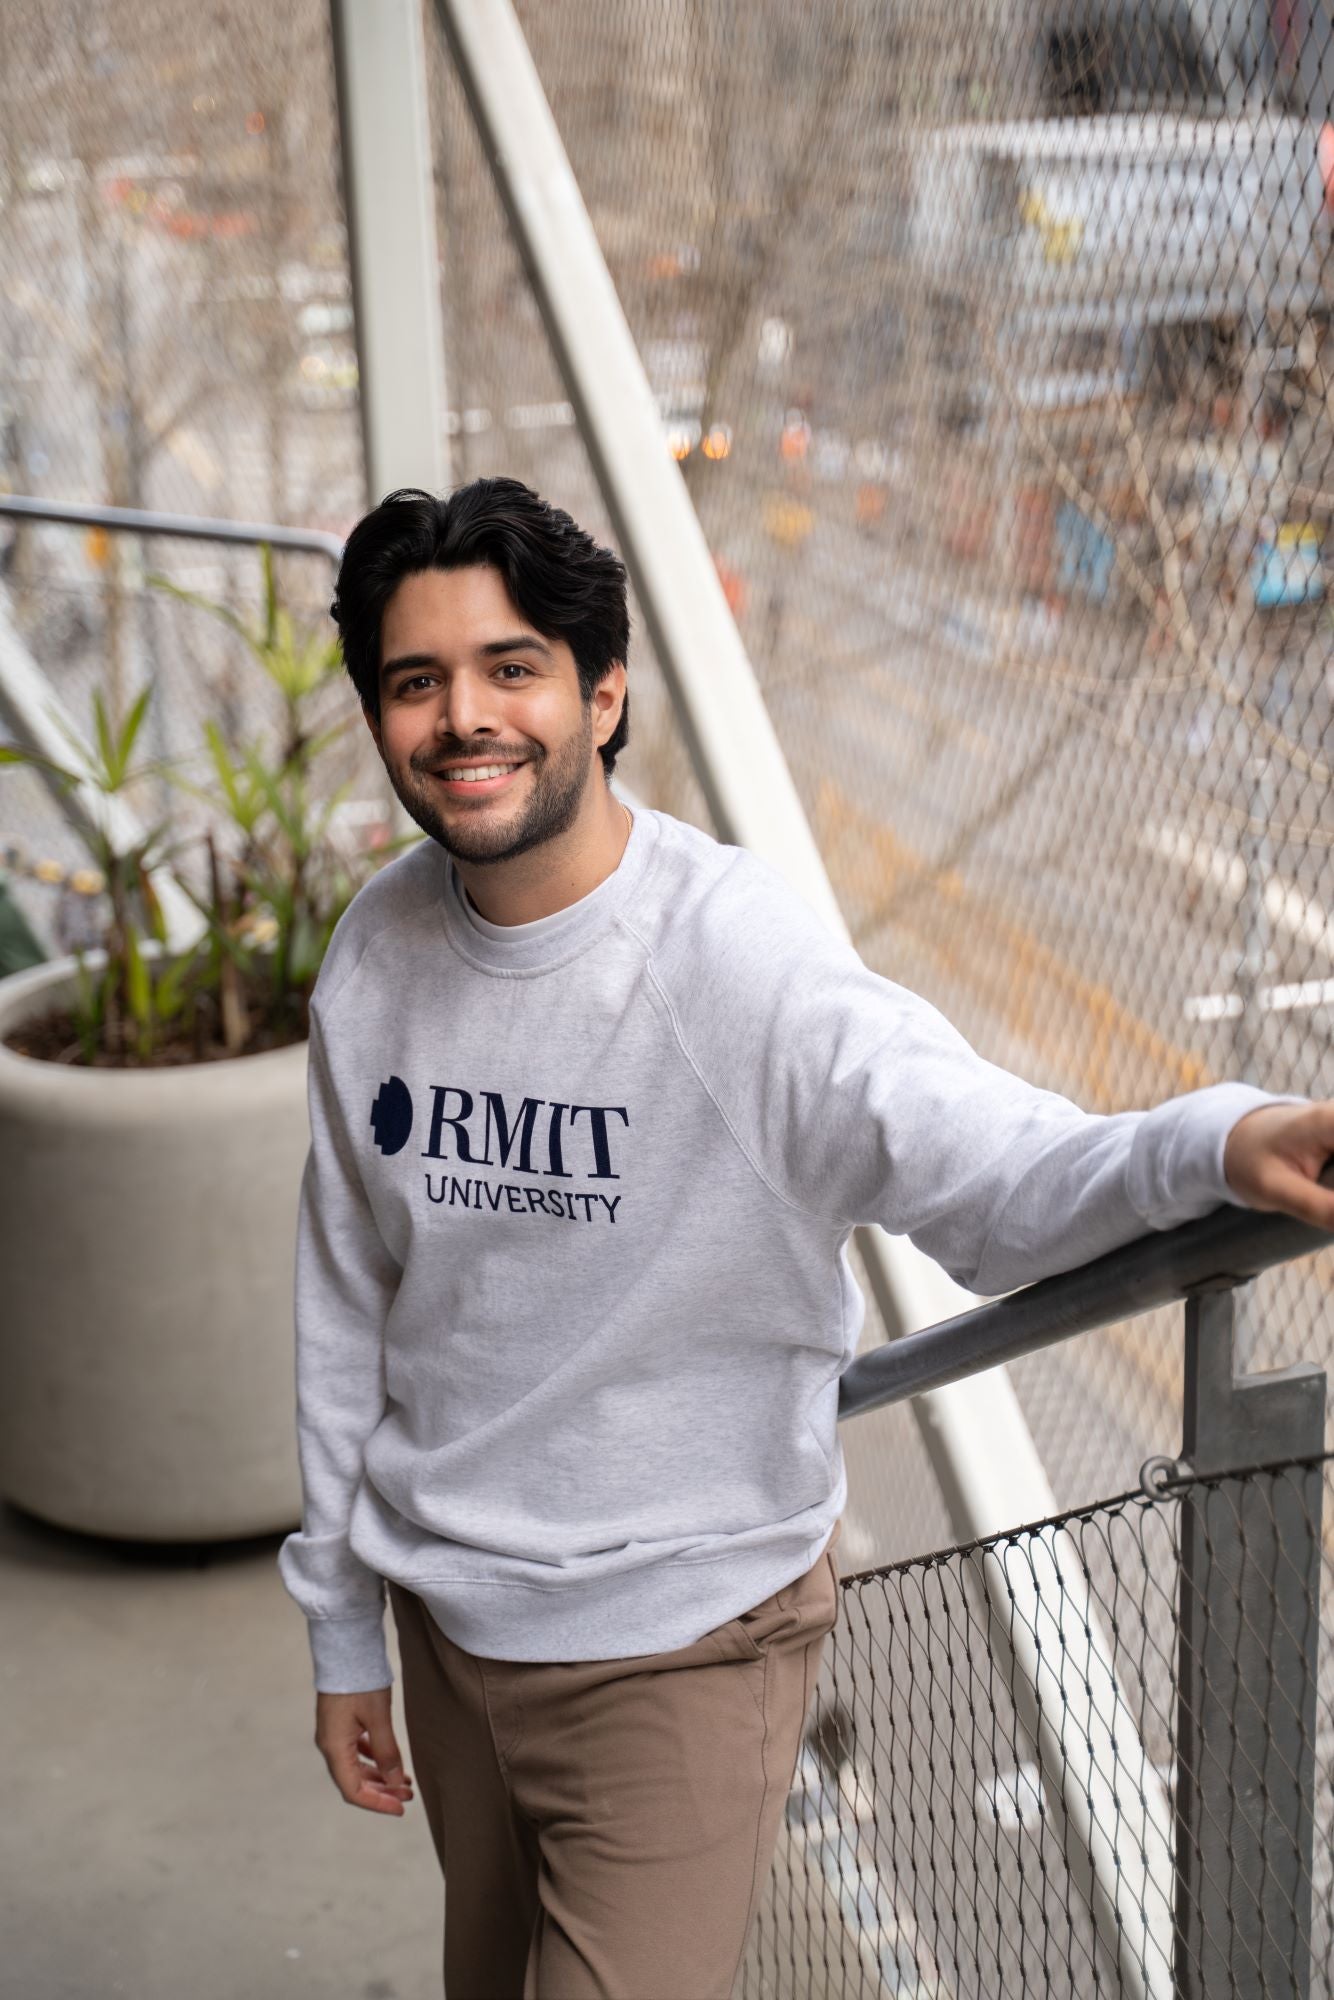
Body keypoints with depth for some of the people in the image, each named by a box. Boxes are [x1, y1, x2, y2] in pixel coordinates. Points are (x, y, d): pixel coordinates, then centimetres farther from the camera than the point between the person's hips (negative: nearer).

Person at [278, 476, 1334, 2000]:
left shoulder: (734, 952, -22)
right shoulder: (373, 960, -5)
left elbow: (981, 1161, -36)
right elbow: (347, 1311, 4)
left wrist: (1209, 1143, -58)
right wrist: (341, 1629, 10)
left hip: (677, 1643, -5)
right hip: (443, 1615, 6)